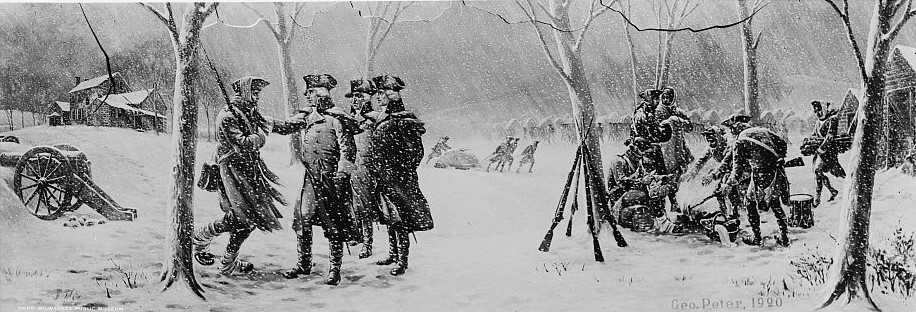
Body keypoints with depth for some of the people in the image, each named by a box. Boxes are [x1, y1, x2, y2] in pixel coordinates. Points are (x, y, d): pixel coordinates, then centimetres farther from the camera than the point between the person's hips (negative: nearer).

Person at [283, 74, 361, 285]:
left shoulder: (337, 118, -11)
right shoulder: (310, 117, 12)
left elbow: (348, 149, -15)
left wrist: (340, 177, -20)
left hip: (330, 179, -7)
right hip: (311, 178, 7)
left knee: (333, 226, 0)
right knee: (302, 220, 6)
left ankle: (335, 269, 9)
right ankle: (303, 264, 19)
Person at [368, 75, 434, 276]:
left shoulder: (404, 121, -13)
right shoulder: (380, 120, 13)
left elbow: (415, 151, -14)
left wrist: (399, 171, -13)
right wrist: (379, 171, 16)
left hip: (398, 179, -8)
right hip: (383, 179, 8)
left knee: (400, 220, -6)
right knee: (390, 218, 15)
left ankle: (402, 261, -3)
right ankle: (393, 254, 25)